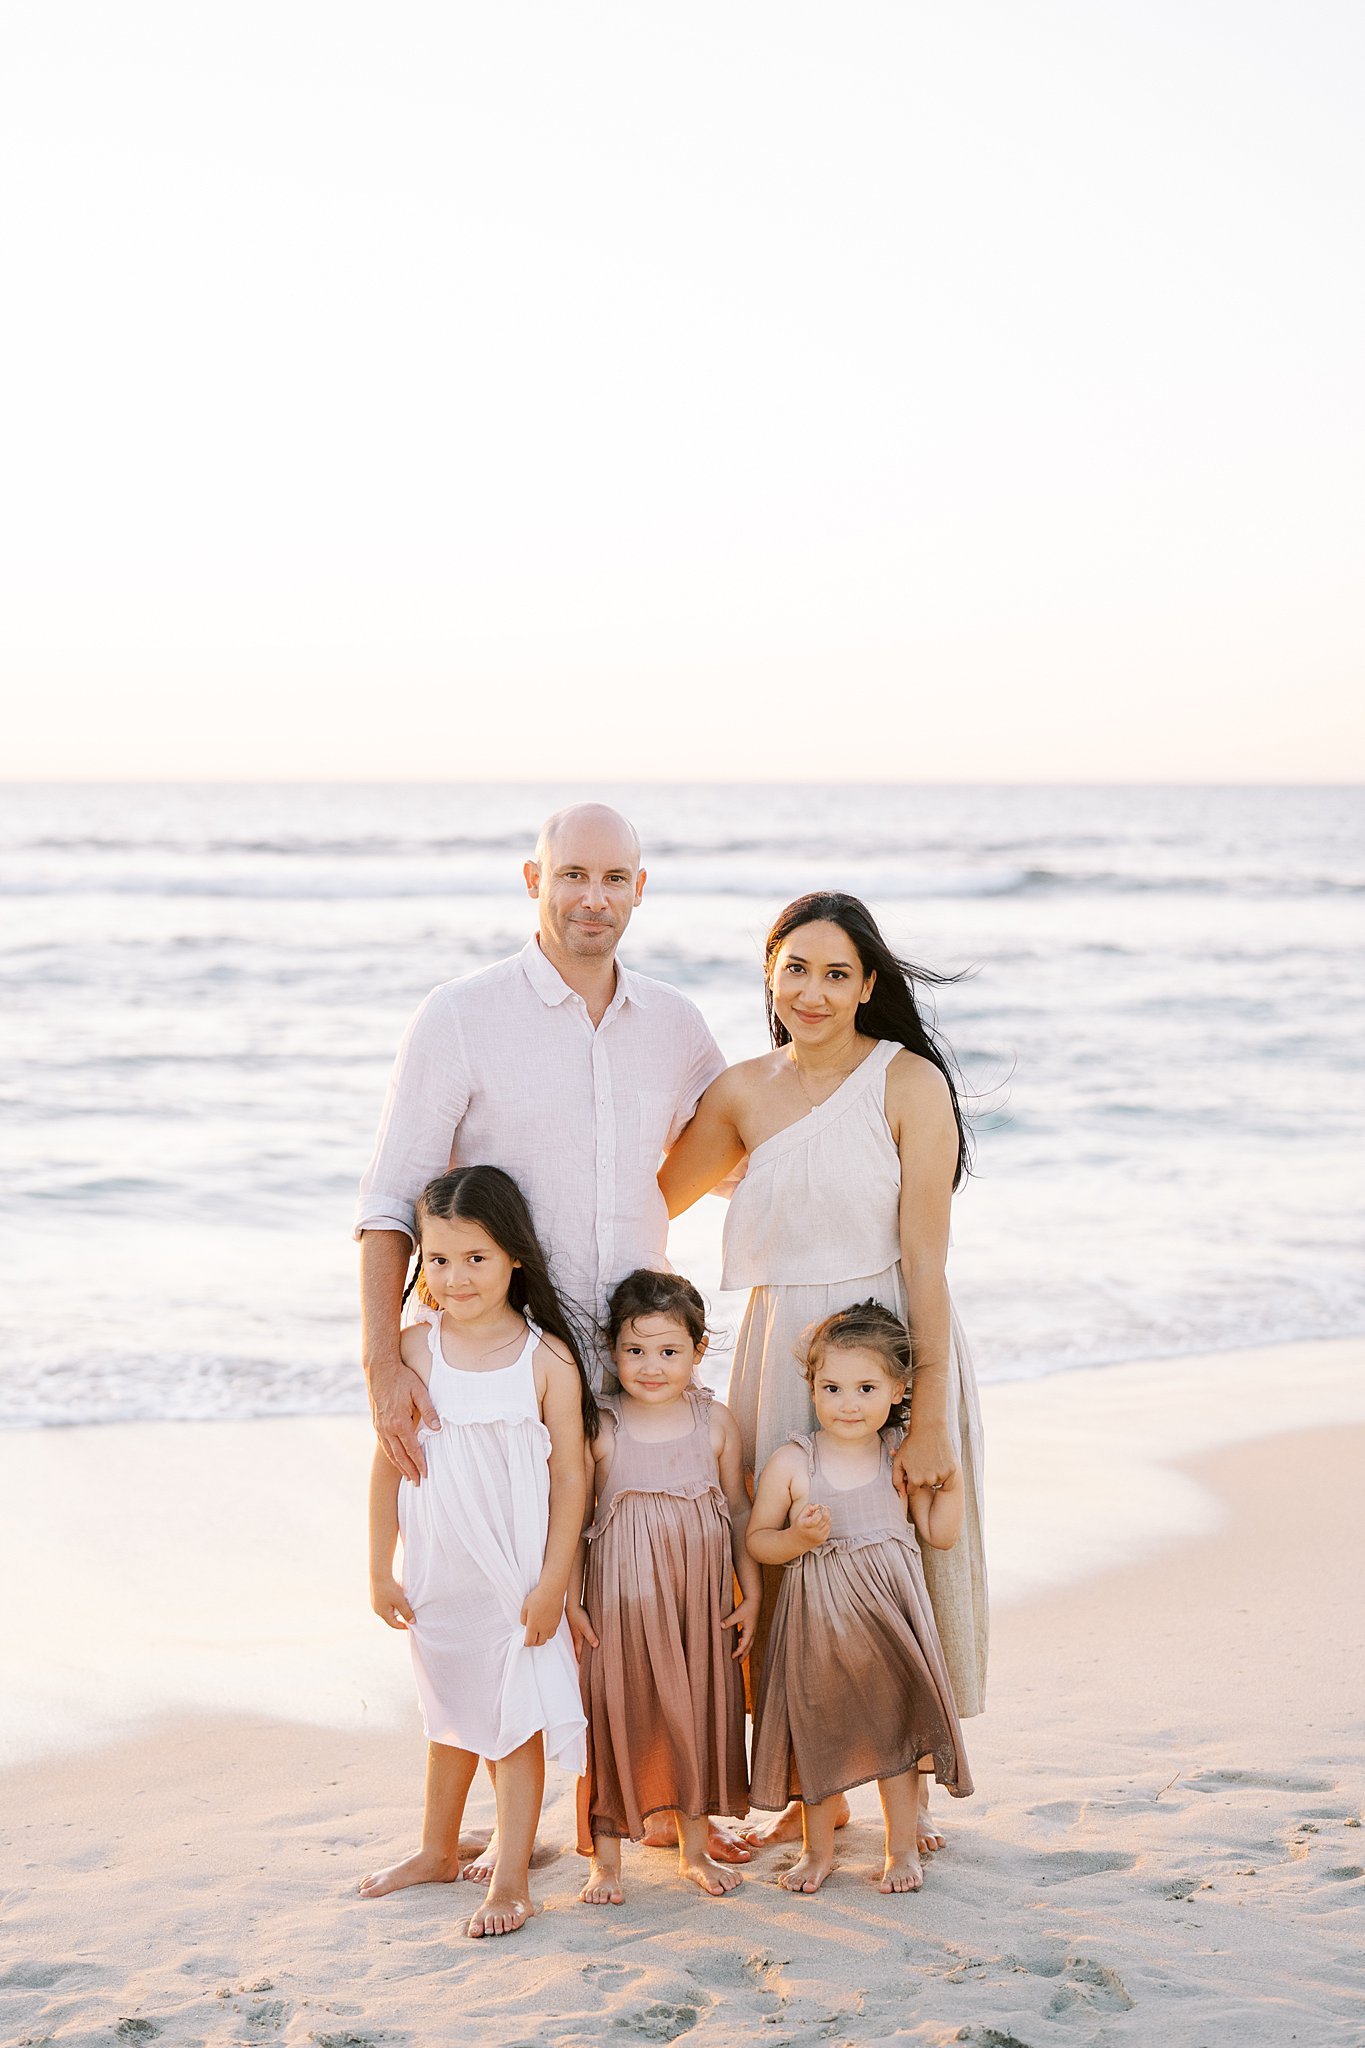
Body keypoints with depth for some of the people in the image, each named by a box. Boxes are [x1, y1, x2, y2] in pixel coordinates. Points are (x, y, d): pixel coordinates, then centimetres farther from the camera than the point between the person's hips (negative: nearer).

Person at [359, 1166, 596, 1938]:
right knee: (451, 1716, 19)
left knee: (518, 1718, 1)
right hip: (439, 1575, 3)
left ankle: (511, 1877, 10)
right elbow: (389, 1466, 2)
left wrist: (551, 1582, -11)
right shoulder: (415, 1350, -5)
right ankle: (438, 1851, 36)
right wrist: (381, 1570, 3)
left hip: (518, 1577, -3)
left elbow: (571, 1476, -9)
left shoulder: (547, 1359, -12)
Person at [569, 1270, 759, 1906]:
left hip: (699, 1598, 3)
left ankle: (695, 1847, 27)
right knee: (615, 1714, 0)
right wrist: (571, 1597, -4)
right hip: (621, 1596, -2)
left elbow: (738, 1509, 7)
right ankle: (605, 1859, 13)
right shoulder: (598, 1428, -6)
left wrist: (752, 1593, 6)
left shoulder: (715, 1422, 1)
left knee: (699, 1709, 11)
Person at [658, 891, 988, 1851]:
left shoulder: (910, 1084, -10)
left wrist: (930, 1415, -17)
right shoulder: (743, 1093, 4)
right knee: (792, 1568, 8)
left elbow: (924, 1259, -14)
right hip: (785, 1354, 4)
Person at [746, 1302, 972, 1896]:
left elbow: (940, 1533, 5)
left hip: (889, 1607, 1)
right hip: (818, 1615, -1)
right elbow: (757, 1538, -2)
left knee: (895, 1724, 6)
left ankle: (902, 1847, 23)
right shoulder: (791, 1462, -6)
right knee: (818, 1731, 8)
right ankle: (818, 1848, 27)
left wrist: (950, 1478, -8)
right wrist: (799, 1538, -20)